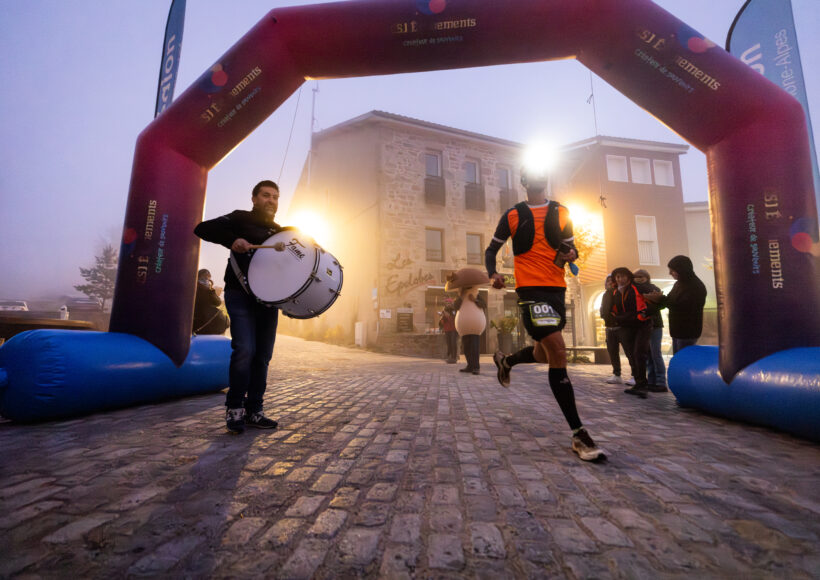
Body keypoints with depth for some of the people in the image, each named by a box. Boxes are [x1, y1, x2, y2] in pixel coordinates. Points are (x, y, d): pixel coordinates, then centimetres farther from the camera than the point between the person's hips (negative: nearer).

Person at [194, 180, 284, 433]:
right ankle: (234, 408, 3)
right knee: (245, 349, -17)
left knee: (263, 355, 4)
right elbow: (202, 229, -5)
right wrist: (231, 240, -20)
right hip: (241, 295, -5)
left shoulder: (280, 232, 19)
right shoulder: (240, 219, 4)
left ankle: (253, 411, 15)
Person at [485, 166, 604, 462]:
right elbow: (491, 250, 10)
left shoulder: (561, 212, 14)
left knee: (545, 354, 16)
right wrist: (493, 274, -11)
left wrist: (571, 254, -6)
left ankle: (506, 361, 48)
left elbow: (570, 247, 19)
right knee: (558, 353, -16)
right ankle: (579, 435, -9)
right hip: (530, 289, -6)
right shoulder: (513, 215, 5)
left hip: (557, 288, 6)